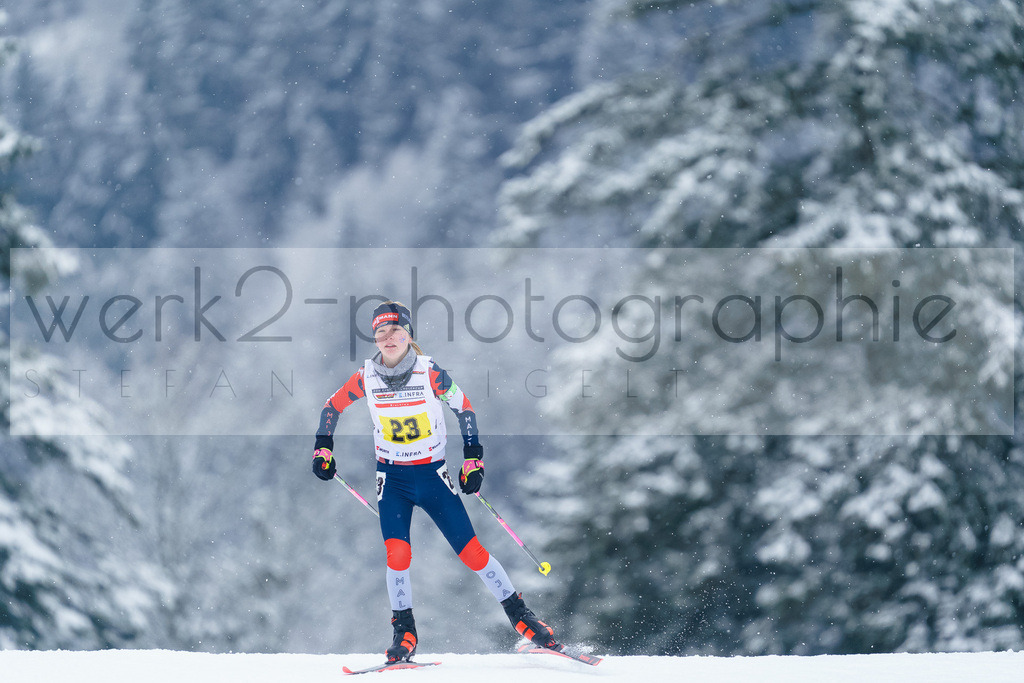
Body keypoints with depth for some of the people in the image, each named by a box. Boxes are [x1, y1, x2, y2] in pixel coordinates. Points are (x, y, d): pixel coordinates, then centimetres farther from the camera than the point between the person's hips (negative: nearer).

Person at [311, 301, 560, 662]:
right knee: (397, 554, -18)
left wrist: (473, 457, -3)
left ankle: (520, 615, 8)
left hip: (432, 475, -1)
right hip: (392, 479, 1)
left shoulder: (429, 373, -12)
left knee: (471, 551, -6)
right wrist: (322, 449, 5)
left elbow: (464, 407, 0)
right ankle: (404, 633, -1)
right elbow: (332, 406, 10)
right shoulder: (366, 377, -7)